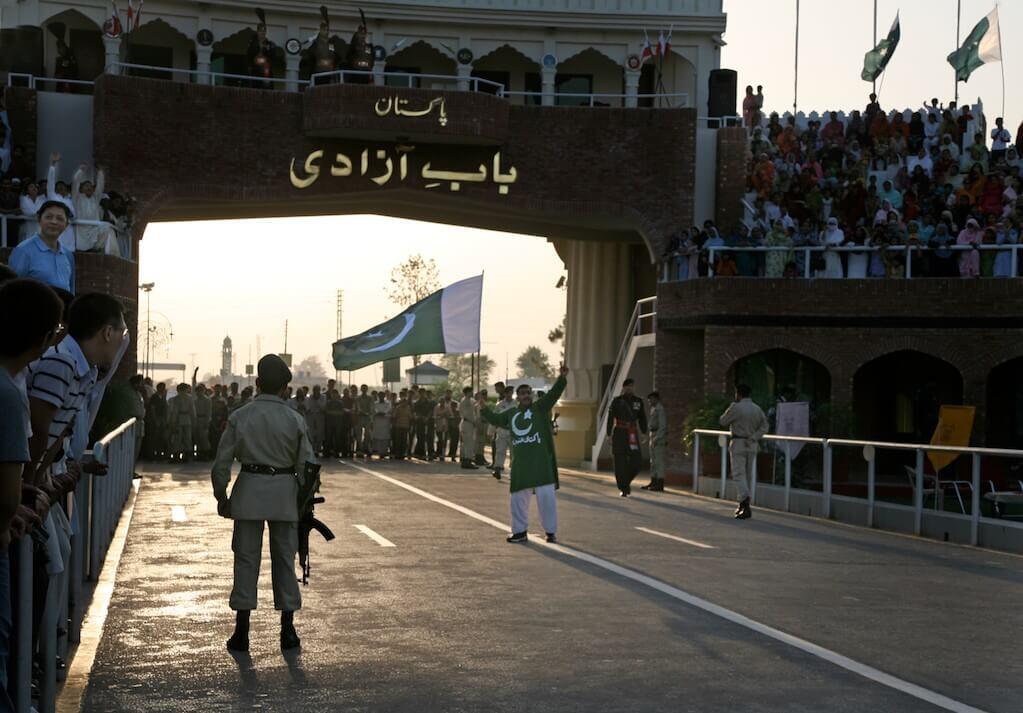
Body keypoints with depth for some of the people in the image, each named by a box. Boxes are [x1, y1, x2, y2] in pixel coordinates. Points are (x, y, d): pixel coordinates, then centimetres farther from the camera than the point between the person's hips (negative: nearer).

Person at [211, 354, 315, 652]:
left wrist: (221, 496, 10)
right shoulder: (295, 419, -4)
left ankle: (242, 631, 6)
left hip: (249, 490, 0)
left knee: (246, 558, 6)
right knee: (284, 558, 9)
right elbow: (305, 465, -2)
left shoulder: (239, 417, -3)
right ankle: (288, 630, 13)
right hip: (284, 493, 0)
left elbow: (222, 462, -2)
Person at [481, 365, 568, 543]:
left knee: (546, 495, -8)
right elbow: (495, 419, 28)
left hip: (541, 461, -5)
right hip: (520, 463, 5)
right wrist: (484, 408, 17)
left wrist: (563, 378, -24)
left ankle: (551, 531, 4)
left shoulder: (540, 407, 2)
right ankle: (520, 531, 23)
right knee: (518, 497, 9)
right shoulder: (511, 414, 16)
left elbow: (554, 393, -10)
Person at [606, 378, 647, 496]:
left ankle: (626, 482, 19)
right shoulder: (617, 401, 0)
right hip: (619, 433, -3)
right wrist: (609, 434, -8)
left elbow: (642, 419, 13)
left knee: (636, 460, -6)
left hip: (633, 434, 3)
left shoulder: (638, 401, 10)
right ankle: (623, 488, 5)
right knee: (620, 462, -3)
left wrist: (644, 432, 6)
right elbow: (610, 418, -2)